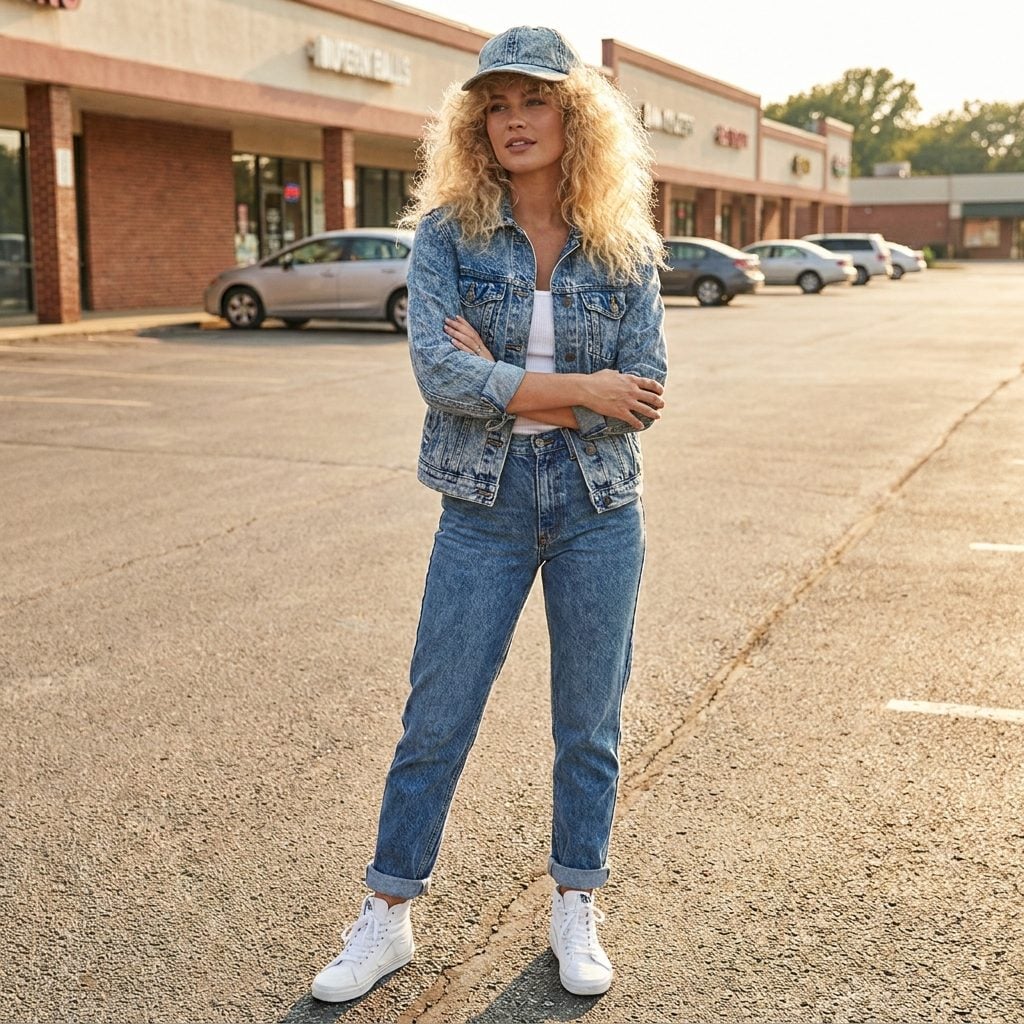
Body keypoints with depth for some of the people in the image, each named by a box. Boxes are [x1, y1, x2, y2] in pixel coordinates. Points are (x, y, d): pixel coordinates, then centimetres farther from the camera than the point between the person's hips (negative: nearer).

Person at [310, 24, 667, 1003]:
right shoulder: (447, 233, -4)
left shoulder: (625, 249, -1)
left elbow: (642, 396, -8)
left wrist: (502, 381, -15)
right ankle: (386, 919, 22)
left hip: (598, 509, 1)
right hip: (483, 506, -1)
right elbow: (440, 371, -17)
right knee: (435, 720, 5)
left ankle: (574, 912, 31)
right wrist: (580, 388, -16)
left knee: (589, 725, 11)